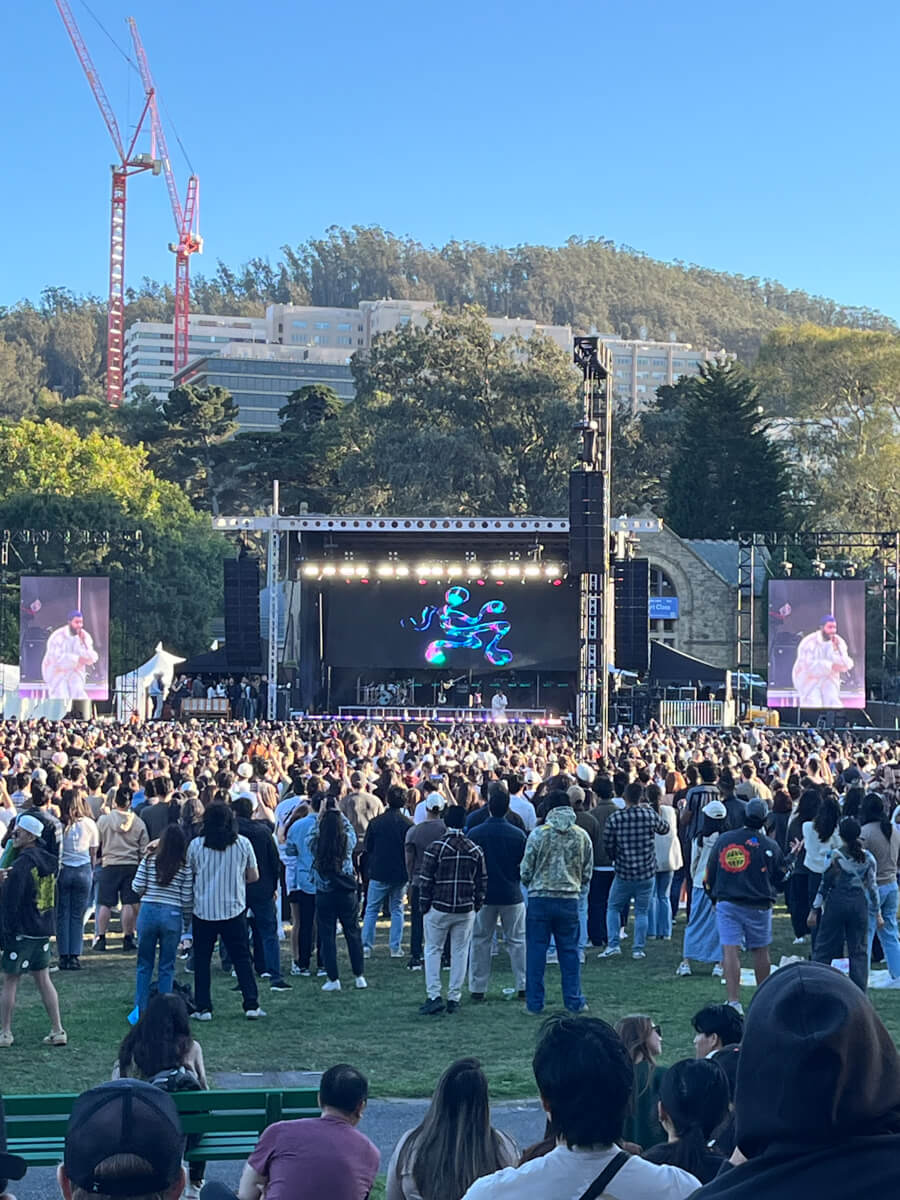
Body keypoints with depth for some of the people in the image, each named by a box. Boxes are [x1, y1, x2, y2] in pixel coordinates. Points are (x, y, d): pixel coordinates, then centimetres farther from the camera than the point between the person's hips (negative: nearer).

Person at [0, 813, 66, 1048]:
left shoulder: (21, 865, -17)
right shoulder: (49, 861, 8)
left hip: (21, 931, -8)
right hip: (44, 931, 8)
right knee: (43, 979, 12)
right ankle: (57, 1031, 9)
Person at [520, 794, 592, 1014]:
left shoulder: (538, 834, -6)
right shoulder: (582, 836, 1)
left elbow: (525, 871, -2)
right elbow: (588, 873, 8)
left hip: (540, 898, -2)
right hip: (569, 899, 2)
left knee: (536, 951, 5)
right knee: (569, 951, 10)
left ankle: (534, 1002, 7)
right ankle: (574, 1001, 12)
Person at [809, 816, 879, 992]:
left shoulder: (835, 856, -8)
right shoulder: (868, 857, 0)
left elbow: (824, 885, -4)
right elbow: (872, 886, 4)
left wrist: (814, 910, 2)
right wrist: (877, 912, 12)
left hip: (836, 903, -2)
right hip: (859, 904, 2)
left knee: (824, 948, 6)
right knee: (858, 950, 9)